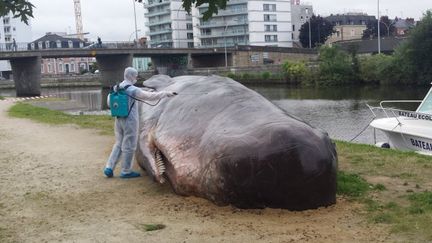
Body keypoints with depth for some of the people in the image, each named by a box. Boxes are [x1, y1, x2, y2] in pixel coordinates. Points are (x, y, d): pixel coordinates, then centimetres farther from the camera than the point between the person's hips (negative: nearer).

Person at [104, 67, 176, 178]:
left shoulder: (116, 88, 6)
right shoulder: (132, 90, -17)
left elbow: (109, 102, 15)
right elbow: (149, 96, -21)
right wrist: (166, 93, -16)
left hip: (119, 120, 7)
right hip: (130, 121, -7)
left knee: (118, 144, 18)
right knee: (129, 146, 5)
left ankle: (109, 168, 11)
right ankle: (126, 171, 14)